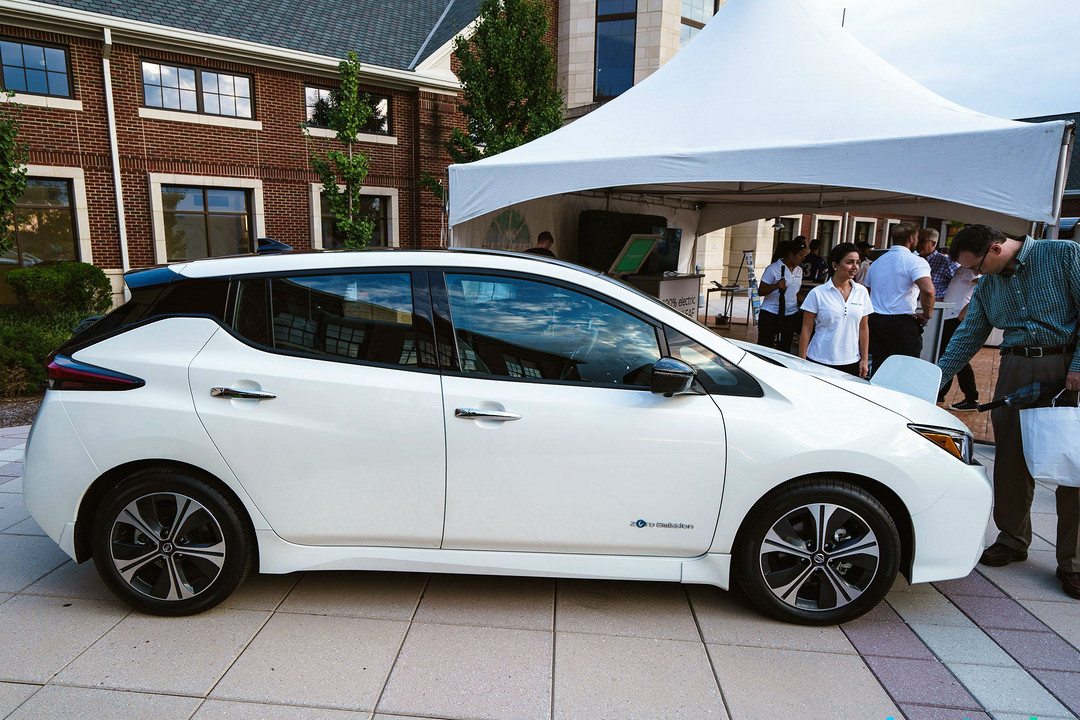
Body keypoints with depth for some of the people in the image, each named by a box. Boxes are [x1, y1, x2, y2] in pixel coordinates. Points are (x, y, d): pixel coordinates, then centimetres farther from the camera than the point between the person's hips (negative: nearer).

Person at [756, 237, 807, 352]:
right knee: (764, 347, -6)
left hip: (790, 316, 6)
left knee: (785, 349, 8)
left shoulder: (799, 270, 13)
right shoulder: (773, 269, -9)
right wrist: (776, 286, -25)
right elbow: (760, 292, -10)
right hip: (770, 315, -6)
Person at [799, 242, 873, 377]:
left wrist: (865, 359, 7)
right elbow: (806, 330, -3)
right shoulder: (818, 293, -4)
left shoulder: (862, 292, 7)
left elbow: (863, 328, 10)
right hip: (819, 361, -3)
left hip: (851, 362, 3)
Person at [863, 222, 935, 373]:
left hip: (874, 320, 7)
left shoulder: (877, 262, 15)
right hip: (901, 323, -6)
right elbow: (928, 291, -23)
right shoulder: (915, 261, -8)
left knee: (878, 371, 10)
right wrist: (927, 316, -9)